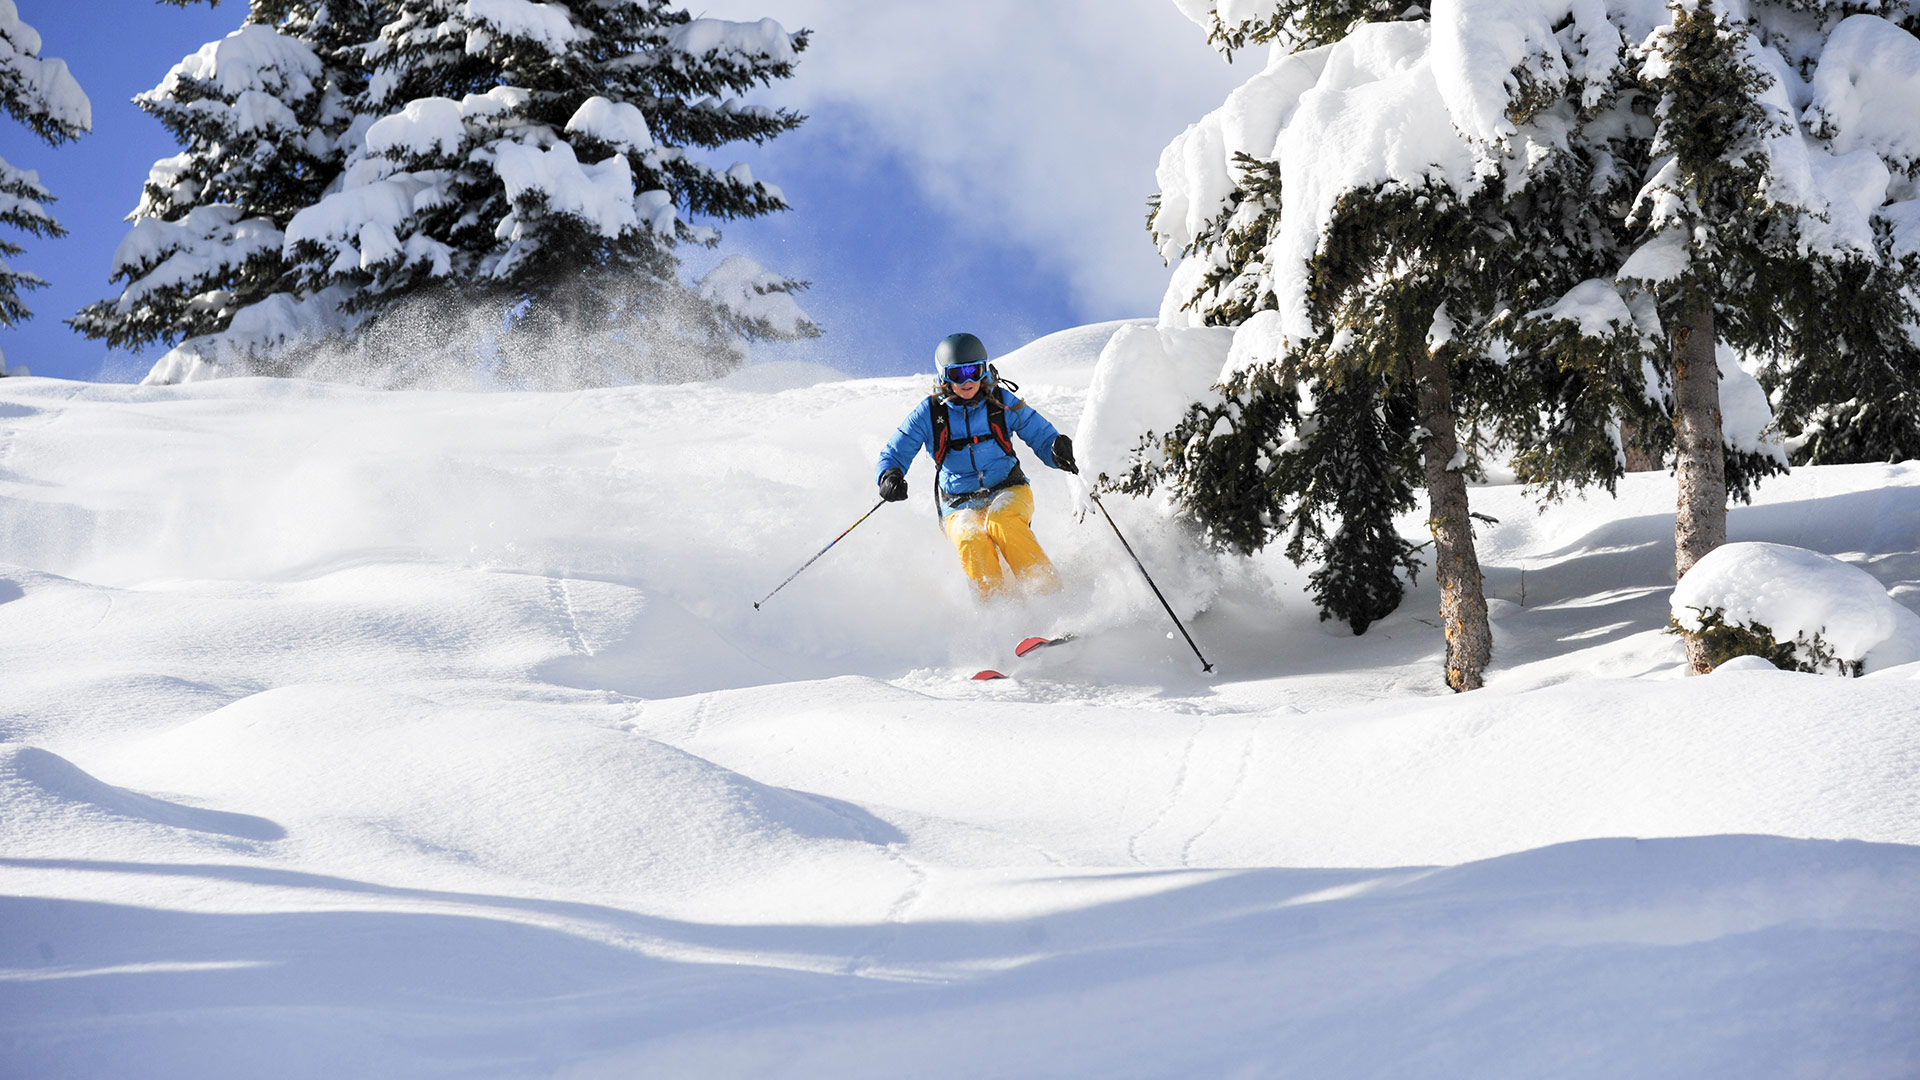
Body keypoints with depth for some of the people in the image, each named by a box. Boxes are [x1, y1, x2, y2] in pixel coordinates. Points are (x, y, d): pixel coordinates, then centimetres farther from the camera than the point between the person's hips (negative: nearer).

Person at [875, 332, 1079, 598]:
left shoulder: (1002, 402, 1)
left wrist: (1057, 451, -17)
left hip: (1008, 491, -1)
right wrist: (890, 476, -20)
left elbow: (1043, 438, 7)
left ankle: (1048, 591, -33)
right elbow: (894, 454, 4)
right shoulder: (929, 413, 0)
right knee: (970, 540, -33)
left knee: (1001, 520, -35)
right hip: (960, 506, 1)